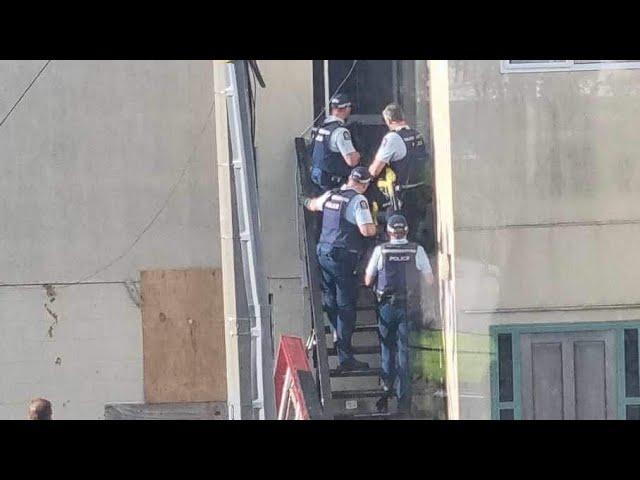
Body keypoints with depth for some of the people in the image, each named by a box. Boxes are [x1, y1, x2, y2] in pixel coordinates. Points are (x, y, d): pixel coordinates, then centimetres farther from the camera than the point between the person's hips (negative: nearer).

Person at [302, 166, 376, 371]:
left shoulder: (330, 195, 11)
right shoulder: (358, 200, -11)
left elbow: (312, 205, 34)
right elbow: (366, 230, -21)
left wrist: (307, 201, 58)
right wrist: (375, 227, 3)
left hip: (323, 252, 7)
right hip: (344, 256, -7)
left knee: (330, 302, 18)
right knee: (345, 306, -4)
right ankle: (345, 357, -5)